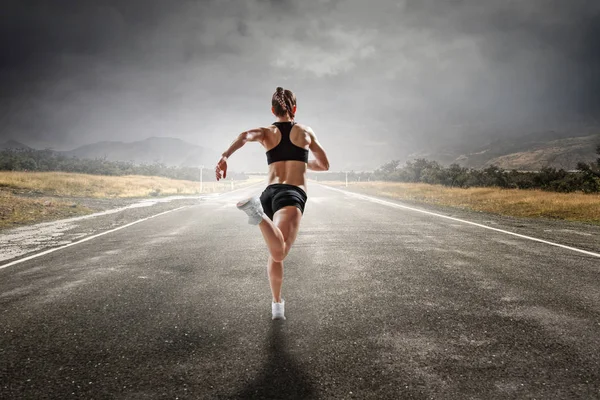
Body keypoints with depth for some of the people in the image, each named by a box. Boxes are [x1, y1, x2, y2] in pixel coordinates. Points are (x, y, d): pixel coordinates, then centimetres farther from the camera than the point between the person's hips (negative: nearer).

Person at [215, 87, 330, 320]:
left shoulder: (266, 132, 15)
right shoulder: (306, 131, 17)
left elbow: (245, 136, -9)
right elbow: (324, 165, 24)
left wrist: (225, 157, -24)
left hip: (270, 193, 4)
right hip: (292, 195, -4)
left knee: (275, 252, 24)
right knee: (278, 253, -27)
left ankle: (277, 305, 30)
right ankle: (258, 213, -53)